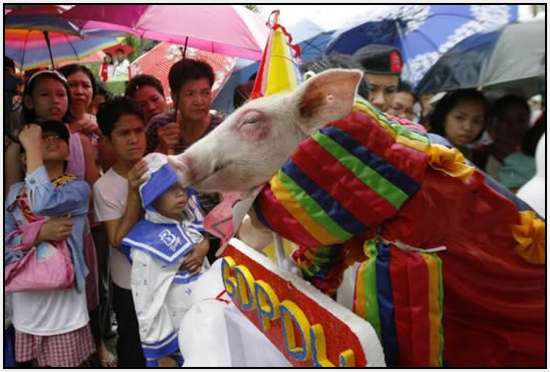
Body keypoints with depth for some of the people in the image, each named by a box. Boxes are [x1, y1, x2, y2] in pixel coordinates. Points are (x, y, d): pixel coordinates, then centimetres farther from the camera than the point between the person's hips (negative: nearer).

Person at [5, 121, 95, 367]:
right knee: (35, 365, 19)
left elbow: (44, 203, -27)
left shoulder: (78, 188, -5)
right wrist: (41, 233, -20)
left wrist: (32, 146, -18)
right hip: (25, 312, 4)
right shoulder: (16, 192, 7)